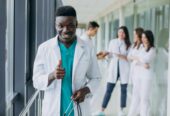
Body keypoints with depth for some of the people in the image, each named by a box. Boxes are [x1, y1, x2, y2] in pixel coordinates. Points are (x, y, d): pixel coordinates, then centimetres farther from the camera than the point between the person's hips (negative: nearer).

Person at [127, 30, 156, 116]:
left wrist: (136, 57, -7)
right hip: (138, 74, 6)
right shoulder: (141, 47, 9)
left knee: (144, 97, -3)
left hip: (147, 75, -6)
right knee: (135, 95, 11)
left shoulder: (152, 50, -8)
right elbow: (135, 61, 2)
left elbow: (145, 60, -22)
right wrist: (143, 64, -18)